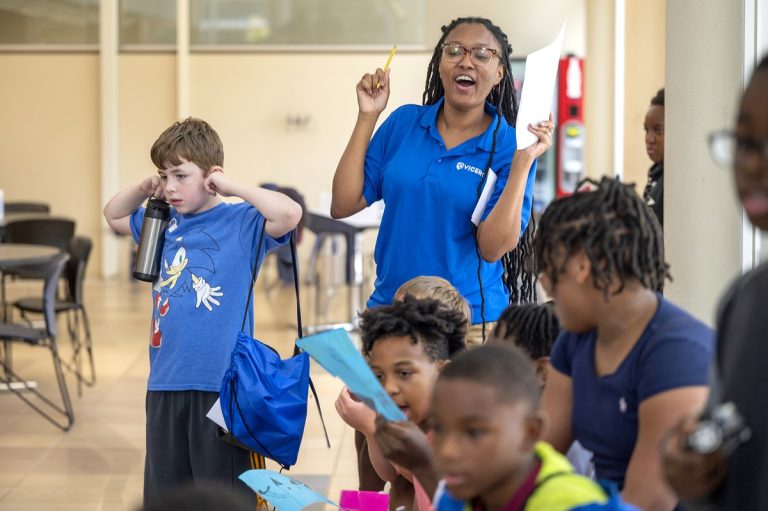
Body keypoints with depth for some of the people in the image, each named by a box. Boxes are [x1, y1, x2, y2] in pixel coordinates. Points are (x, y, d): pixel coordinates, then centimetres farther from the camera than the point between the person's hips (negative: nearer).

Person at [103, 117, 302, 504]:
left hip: (219, 382, -6)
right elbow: (113, 216, 29)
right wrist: (142, 190, 10)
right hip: (165, 382, 6)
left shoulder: (241, 222, -7)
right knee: (164, 492, 15)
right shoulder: (165, 223, 11)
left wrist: (231, 186, -17)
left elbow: (289, 214, -26)